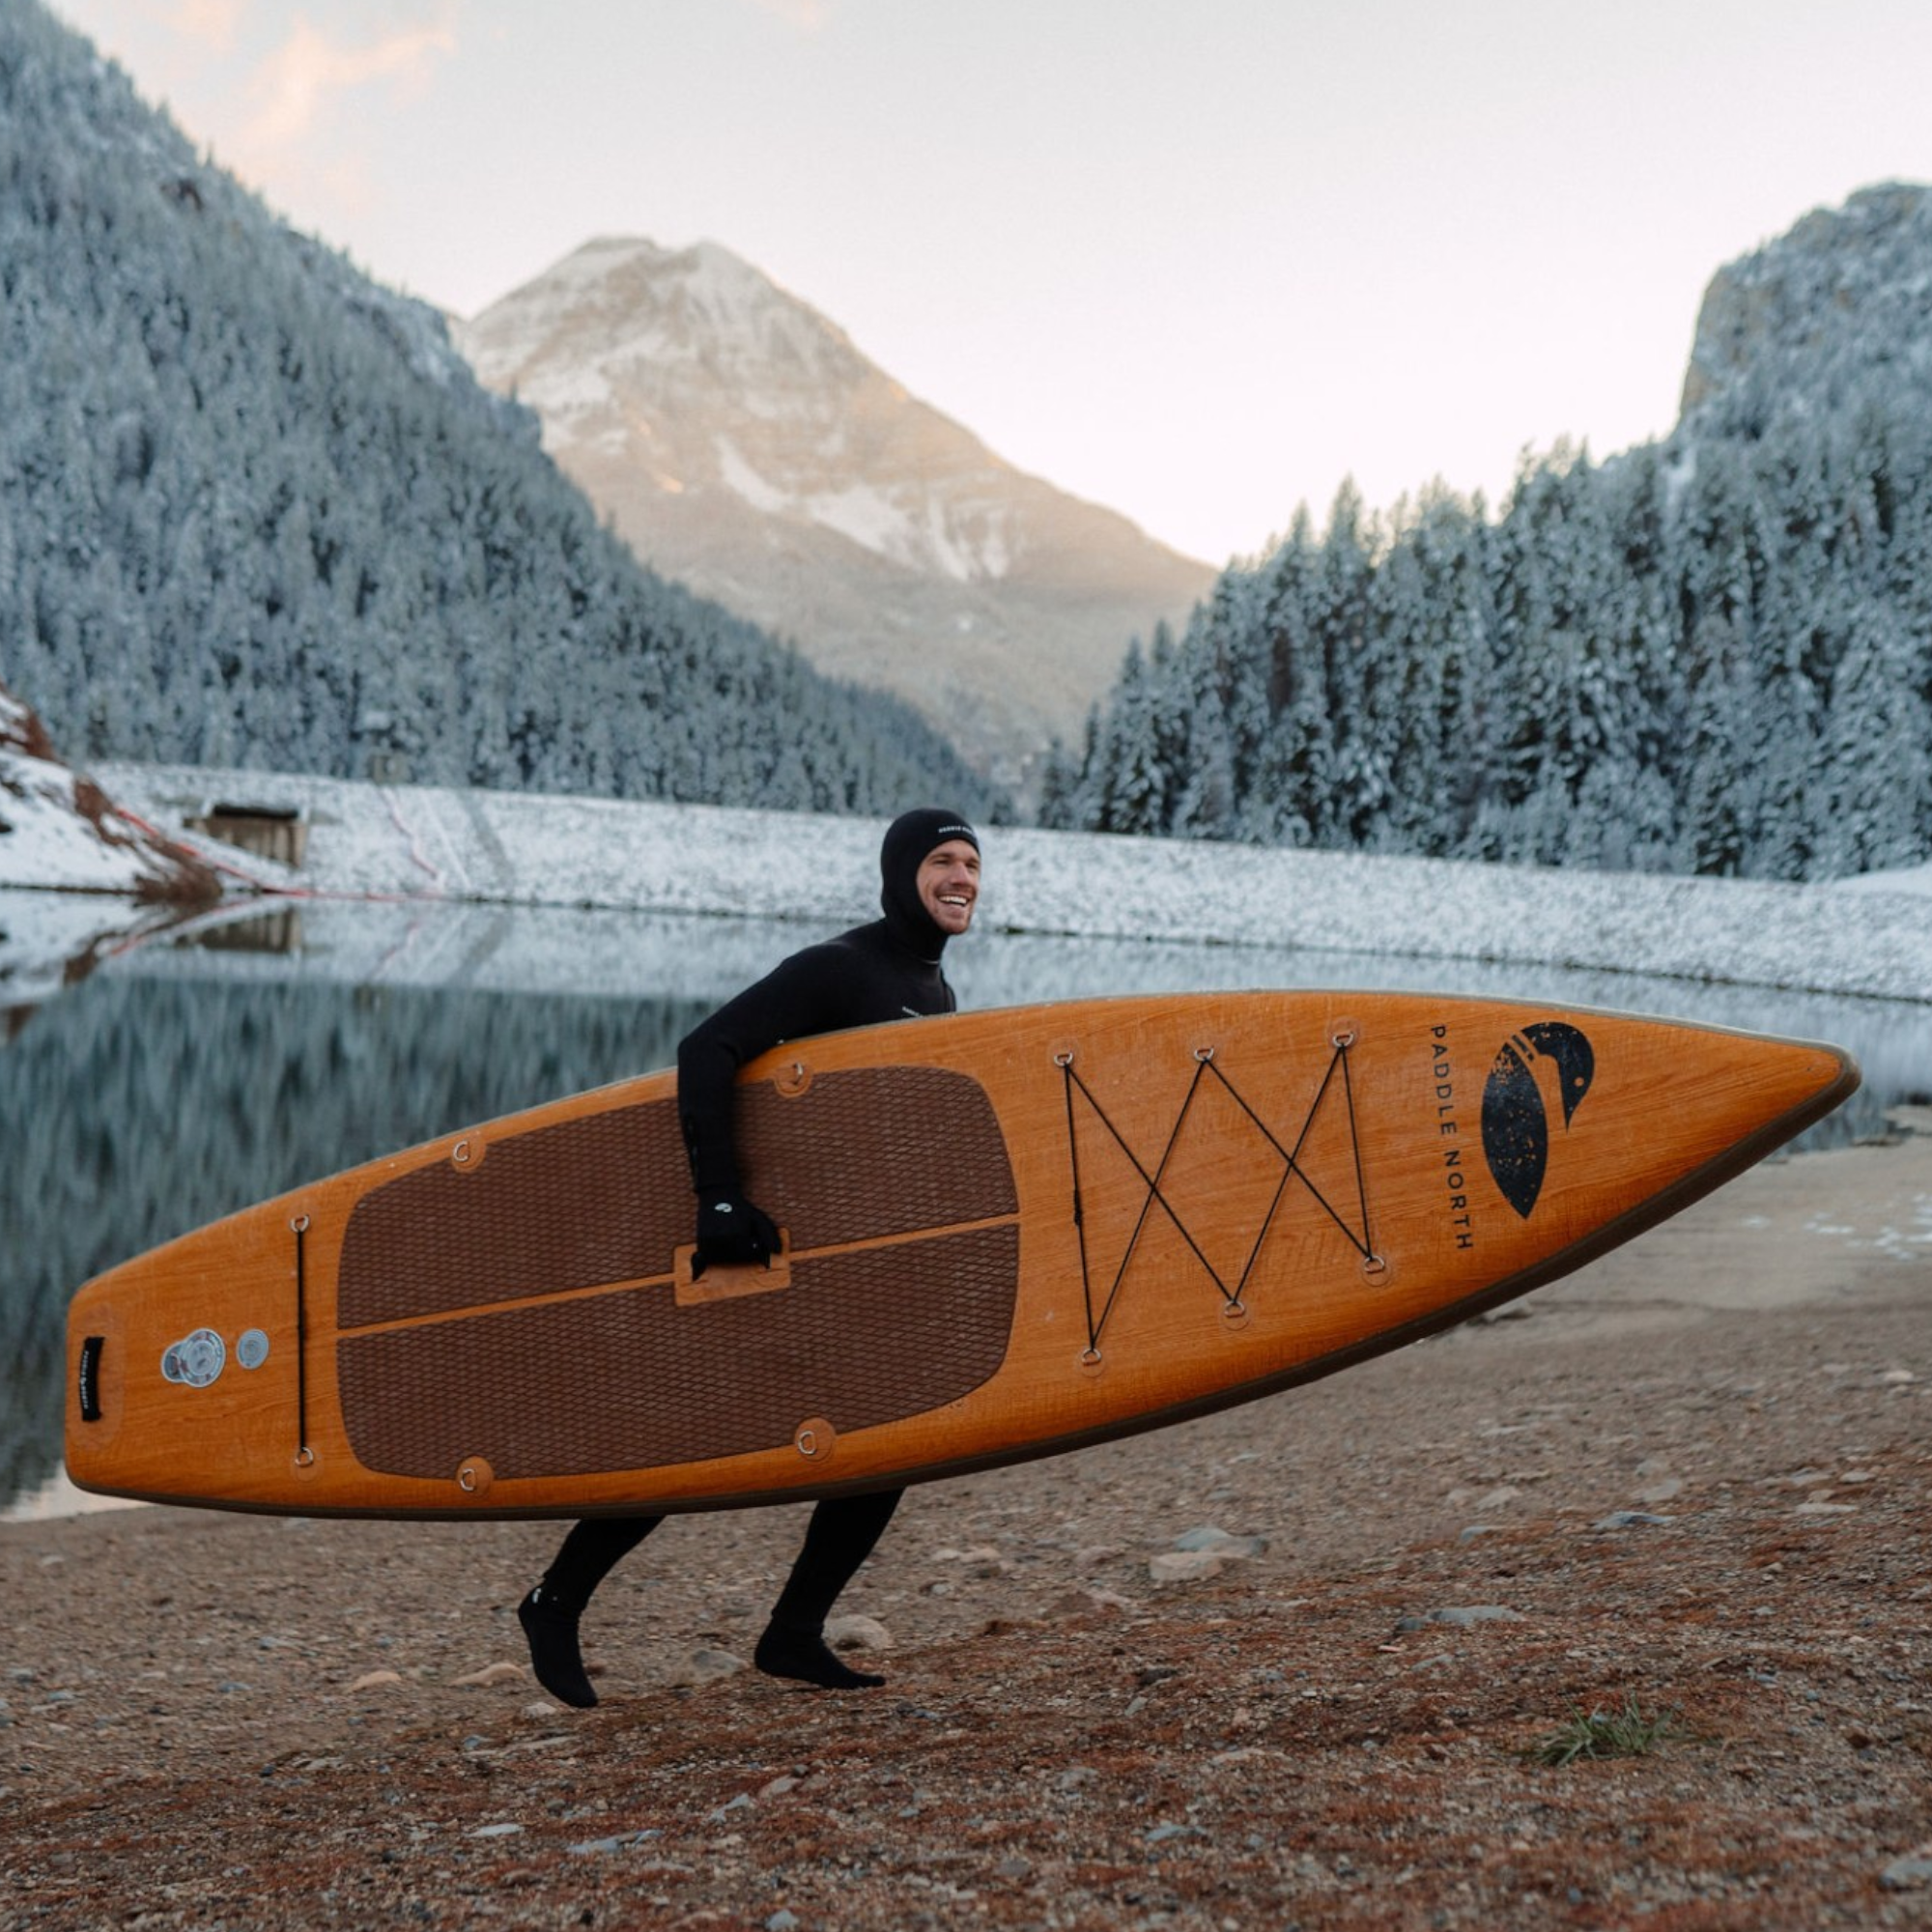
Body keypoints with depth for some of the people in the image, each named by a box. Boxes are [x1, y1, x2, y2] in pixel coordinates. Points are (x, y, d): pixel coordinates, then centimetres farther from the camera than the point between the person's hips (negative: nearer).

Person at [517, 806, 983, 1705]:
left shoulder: (934, 991, 13)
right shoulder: (835, 969, -15)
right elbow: (704, 1052, -25)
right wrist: (719, 1200, -31)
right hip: (776, 1247, -8)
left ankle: (794, 1634, 13)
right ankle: (555, 1605, 14)